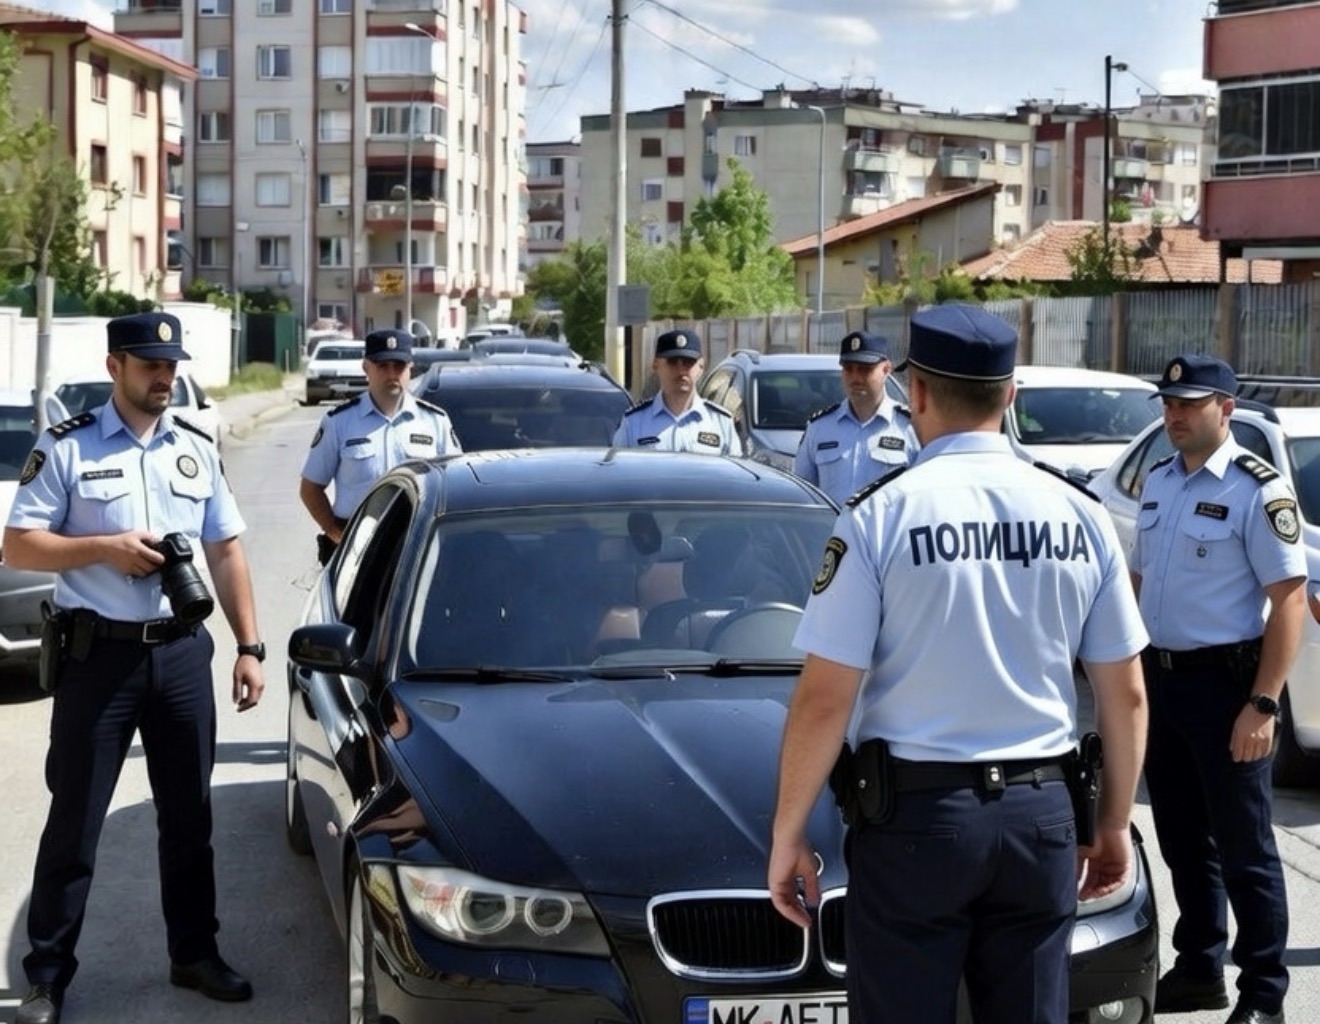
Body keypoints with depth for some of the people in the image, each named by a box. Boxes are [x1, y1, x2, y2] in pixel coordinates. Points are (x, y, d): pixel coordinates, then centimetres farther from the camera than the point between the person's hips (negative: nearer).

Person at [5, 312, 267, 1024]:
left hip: (182, 652, 4)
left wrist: (249, 648, 6)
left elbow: (227, 553, 12)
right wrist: (103, 548, -19)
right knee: (74, 822, 1)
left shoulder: (197, 449, 9)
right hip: (98, 654, -4)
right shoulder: (66, 448, -4)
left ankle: (194, 954, 26)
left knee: (188, 814, 12)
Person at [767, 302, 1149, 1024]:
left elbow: (824, 700, -11)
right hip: (1042, 815, 4)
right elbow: (1126, 697, 7)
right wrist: (1113, 822, 18)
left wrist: (788, 834, -2)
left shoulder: (881, 515, -9)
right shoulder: (1079, 515, 2)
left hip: (916, 815, -3)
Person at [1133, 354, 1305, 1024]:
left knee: (1242, 847, 0)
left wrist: (1263, 704, -20)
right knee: (1181, 838, 16)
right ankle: (1198, 969, 29)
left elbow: (1290, 597, -16)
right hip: (1159, 679, 7)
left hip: (1223, 682, -7)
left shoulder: (1257, 489, -13)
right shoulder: (1158, 482, 10)